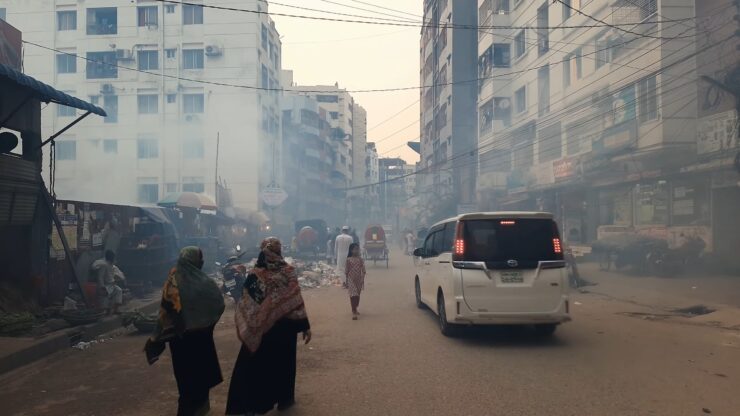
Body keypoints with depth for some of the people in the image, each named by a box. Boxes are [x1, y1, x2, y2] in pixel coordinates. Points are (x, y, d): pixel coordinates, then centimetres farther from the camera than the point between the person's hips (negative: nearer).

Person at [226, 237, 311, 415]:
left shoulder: (255, 274, -9)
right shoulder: (288, 271, -12)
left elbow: (246, 304, -6)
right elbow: (296, 301, -13)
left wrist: (246, 327, 7)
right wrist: (305, 326, -7)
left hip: (260, 327, 1)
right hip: (284, 326, 0)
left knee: (257, 362, 11)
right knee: (283, 360, 15)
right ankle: (284, 399, 25)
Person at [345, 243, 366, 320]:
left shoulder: (360, 259, 0)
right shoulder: (349, 259, -7)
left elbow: (363, 270, 1)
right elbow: (347, 271, -4)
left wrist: (363, 279, -6)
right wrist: (346, 281, -3)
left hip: (358, 279, 3)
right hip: (351, 279, -3)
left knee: (357, 295, 13)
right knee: (353, 295, -7)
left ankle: (355, 309, 30)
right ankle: (354, 312, -7)